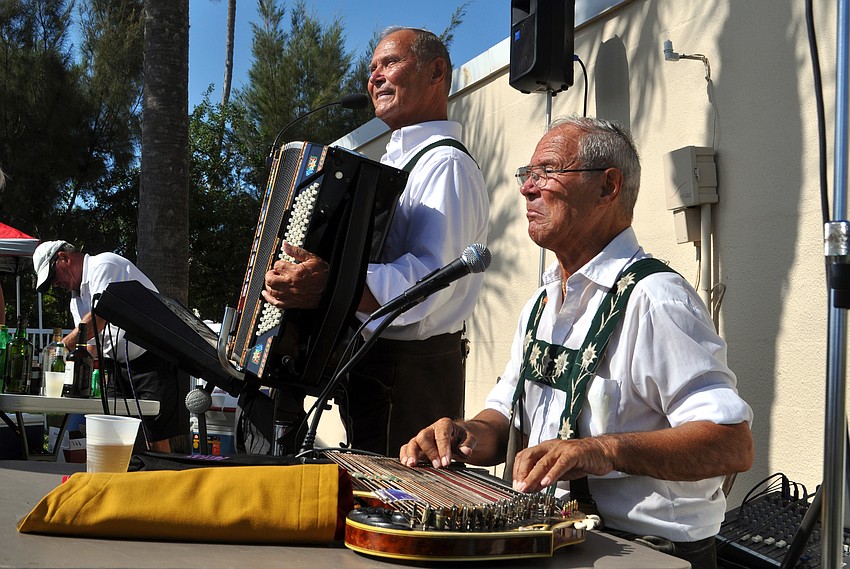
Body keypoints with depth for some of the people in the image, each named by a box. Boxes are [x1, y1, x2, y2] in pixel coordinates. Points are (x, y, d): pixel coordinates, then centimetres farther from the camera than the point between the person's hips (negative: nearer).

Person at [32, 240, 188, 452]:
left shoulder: (104, 265, -8)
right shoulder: (77, 299, 20)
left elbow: (99, 317, -20)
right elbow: (92, 348, 17)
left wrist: (63, 347, -15)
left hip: (155, 357, -9)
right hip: (121, 366, 9)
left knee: (157, 440, -12)